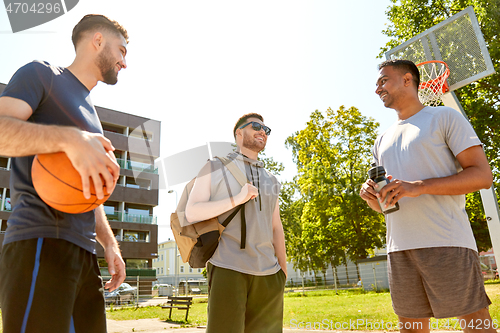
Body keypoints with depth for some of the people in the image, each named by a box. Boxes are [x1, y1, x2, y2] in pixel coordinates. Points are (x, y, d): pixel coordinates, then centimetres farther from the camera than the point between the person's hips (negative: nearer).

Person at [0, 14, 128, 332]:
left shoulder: (90, 113, 26)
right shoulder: (43, 74, 6)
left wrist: (110, 242, 15)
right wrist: (69, 138, -27)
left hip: (84, 252, 8)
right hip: (41, 242, -7)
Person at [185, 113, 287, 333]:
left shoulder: (270, 180, 19)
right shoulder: (215, 167, 6)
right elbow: (192, 212, -3)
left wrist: (282, 270, 14)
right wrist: (237, 199, -13)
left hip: (267, 273, 5)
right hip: (228, 268, -4)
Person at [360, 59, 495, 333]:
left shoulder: (444, 117, 5)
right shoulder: (382, 141, 21)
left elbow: (483, 175, -5)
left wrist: (418, 186, -17)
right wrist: (370, 195, -2)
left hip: (447, 243, -5)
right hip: (399, 248, 5)